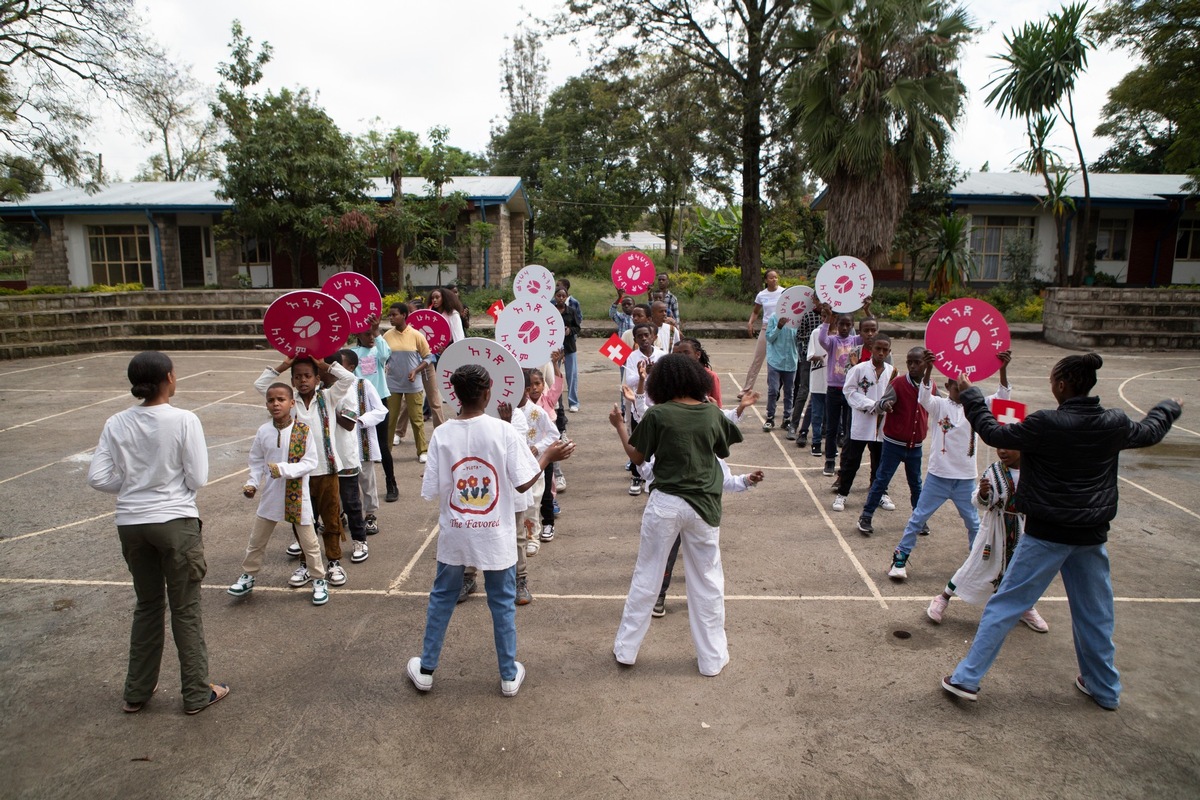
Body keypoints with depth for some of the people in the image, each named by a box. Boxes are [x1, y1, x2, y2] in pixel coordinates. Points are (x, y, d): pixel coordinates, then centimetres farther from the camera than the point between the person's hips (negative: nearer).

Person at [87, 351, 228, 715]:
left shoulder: (117, 424, -2)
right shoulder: (184, 420, -14)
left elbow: (98, 477, -2)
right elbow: (198, 479, -12)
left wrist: (133, 486, 13)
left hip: (130, 523, 5)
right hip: (175, 522, -4)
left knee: (148, 605, 21)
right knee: (185, 610, 9)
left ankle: (137, 692, 32)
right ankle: (196, 693, 20)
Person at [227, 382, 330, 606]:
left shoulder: (303, 431, -15)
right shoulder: (263, 432, -6)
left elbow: (310, 462, -15)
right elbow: (257, 461, 6)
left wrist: (284, 469, -27)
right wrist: (252, 483, -5)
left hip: (297, 496, -3)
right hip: (270, 495, 3)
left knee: (309, 542, 9)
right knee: (256, 540, 17)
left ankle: (319, 581, 25)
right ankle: (248, 577, 37)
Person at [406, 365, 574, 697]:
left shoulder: (441, 435, -11)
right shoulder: (503, 431, -16)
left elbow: (432, 491, -10)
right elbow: (523, 483, -12)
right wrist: (548, 456, 2)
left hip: (454, 534, 2)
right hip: (495, 535, -1)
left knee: (441, 599, 19)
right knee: (503, 603, 14)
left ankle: (425, 670, 32)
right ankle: (509, 675, 27)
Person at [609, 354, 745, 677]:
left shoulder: (657, 414, -10)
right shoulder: (712, 413, -3)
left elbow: (637, 457, -1)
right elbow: (723, 450, 14)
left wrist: (620, 426, 13)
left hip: (665, 503, -1)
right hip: (703, 505, 2)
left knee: (646, 578, 12)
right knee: (707, 582, 14)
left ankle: (626, 649, 24)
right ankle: (712, 657, 25)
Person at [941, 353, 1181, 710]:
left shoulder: (1045, 425, -19)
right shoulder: (1114, 424, -2)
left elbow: (994, 433, -9)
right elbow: (1150, 432, 19)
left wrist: (969, 395, 3)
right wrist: (1168, 408, 41)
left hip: (1046, 533, -5)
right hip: (1092, 535, 5)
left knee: (1004, 606, 2)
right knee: (1095, 613, 21)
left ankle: (967, 677, 4)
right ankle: (1105, 689, 36)